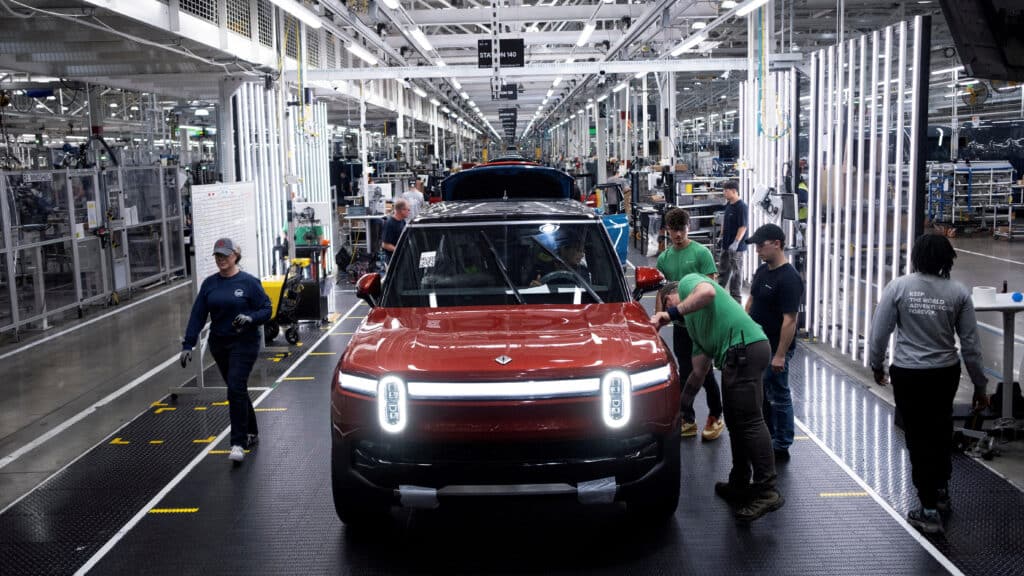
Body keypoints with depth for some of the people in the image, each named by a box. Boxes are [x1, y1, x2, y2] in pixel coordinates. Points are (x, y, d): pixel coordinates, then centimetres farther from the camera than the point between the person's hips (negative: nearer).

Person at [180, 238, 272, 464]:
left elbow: (266, 310, -5)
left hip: (244, 343, -5)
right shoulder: (209, 284, 5)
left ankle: (238, 443, -11)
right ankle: (251, 433, 31)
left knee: (236, 388, -15)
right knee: (237, 389, 14)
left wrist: (250, 318, -26)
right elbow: (197, 315, 3)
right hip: (219, 344, 5)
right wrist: (187, 345, -2)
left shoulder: (249, 282, -7)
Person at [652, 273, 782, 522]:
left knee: (749, 420, -11)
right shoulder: (694, 326, 34)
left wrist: (672, 313, -7)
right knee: (735, 421, 16)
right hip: (735, 356, 10)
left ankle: (767, 491, -11)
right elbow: (698, 372, 30)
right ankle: (740, 484, 25)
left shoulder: (688, 282, 12)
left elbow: (708, 292, -14)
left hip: (744, 345, -10)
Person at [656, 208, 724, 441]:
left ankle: (715, 417, 18)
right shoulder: (664, 258, 8)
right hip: (680, 325, 5)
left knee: (705, 372, 1)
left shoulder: (701, 253, -8)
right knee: (685, 372, 11)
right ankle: (688, 420, 19)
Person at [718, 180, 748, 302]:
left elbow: (743, 227, -21)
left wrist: (736, 242, -27)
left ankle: (735, 296, 11)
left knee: (736, 271, 2)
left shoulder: (741, 206, -17)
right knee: (723, 270, 17)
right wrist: (722, 236, 19)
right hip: (726, 245, 9)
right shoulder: (728, 205, 8)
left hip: (737, 246, -9)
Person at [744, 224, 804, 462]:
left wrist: (780, 355, -23)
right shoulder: (762, 270, 7)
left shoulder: (789, 279, -21)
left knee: (778, 396, 2)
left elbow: (790, 319, -23)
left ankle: (781, 448, 12)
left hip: (775, 347, -9)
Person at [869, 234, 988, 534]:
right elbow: (970, 344, 0)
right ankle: (941, 493, 39)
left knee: (919, 439, 5)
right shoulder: (958, 292, -4)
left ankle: (930, 511, 9)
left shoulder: (898, 287, -10)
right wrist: (980, 386, 8)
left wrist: (877, 365, 11)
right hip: (945, 374, 3)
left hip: (908, 375, -2)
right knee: (940, 435, 23)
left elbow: (879, 332, -7)